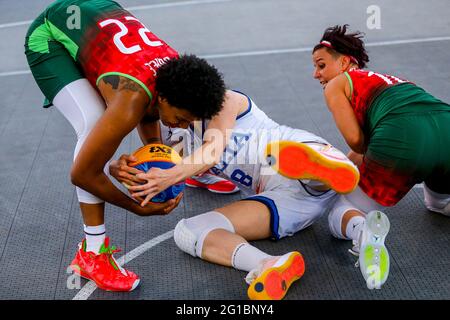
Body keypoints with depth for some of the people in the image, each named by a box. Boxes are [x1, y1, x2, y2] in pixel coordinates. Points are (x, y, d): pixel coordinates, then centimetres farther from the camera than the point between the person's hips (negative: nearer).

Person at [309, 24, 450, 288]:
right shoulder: (388, 79, 38)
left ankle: (362, 230, -20)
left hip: (401, 140, -6)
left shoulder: (336, 84, 18)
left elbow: (355, 139, 4)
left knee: (339, 217, 15)